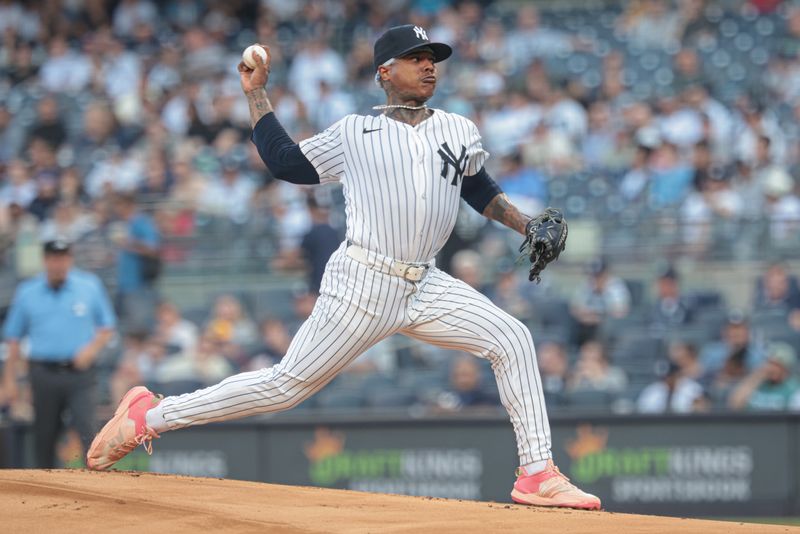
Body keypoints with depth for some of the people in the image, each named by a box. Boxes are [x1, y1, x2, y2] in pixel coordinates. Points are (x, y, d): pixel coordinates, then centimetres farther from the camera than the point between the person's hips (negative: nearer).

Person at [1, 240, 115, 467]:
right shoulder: (27, 293, 7)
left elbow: (107, 328, 12)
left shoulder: (90, 286, 5)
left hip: (80, 372, -1)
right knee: (44, 438, 7)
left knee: (87, 430, -16)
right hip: (44, 373, 2)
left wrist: (92, 349, -7)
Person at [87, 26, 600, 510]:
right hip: (362, 285, -4)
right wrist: (256, 94, 13)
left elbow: (481, 191, 29)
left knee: (512, 339, -11)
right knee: (286, 386, -5)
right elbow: (283, 160, 11)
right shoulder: (355, 133, 3)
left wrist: (530, 227, 19)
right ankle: (148, 415, 6)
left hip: (425, 287, 5)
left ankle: (537, 474, -9)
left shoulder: (460, 132, 13)